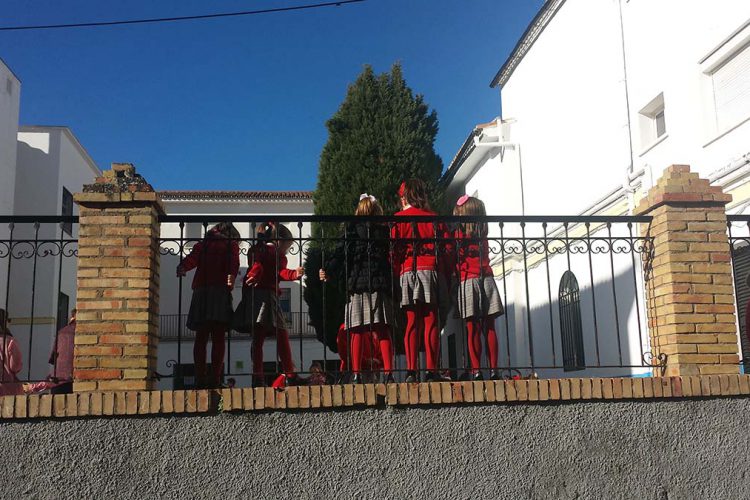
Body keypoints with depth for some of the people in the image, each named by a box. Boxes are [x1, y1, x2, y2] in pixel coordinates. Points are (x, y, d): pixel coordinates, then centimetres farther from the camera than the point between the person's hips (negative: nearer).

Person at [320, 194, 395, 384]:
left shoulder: (352, 229, 3)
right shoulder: (385, 231, 10)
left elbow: (341, 253, -6)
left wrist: (328, 271, -7)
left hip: (357, 285, -2)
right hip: (381, 286, 2)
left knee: (357, 332, 0)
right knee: (382, 331, 4)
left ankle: (356, 373, -2)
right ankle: (388, 372, -3)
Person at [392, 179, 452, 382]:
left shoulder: (399, 219, 5)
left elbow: (394, 250, -2)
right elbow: (447, 248, 5)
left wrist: (397, 273, 7)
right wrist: (446, 273, 11)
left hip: (408, 272, 0)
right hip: (431, 271, 0)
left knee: (412, 323, 2)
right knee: (431, 322, 0)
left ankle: (411, 371, -2)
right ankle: (432, 371, -3)